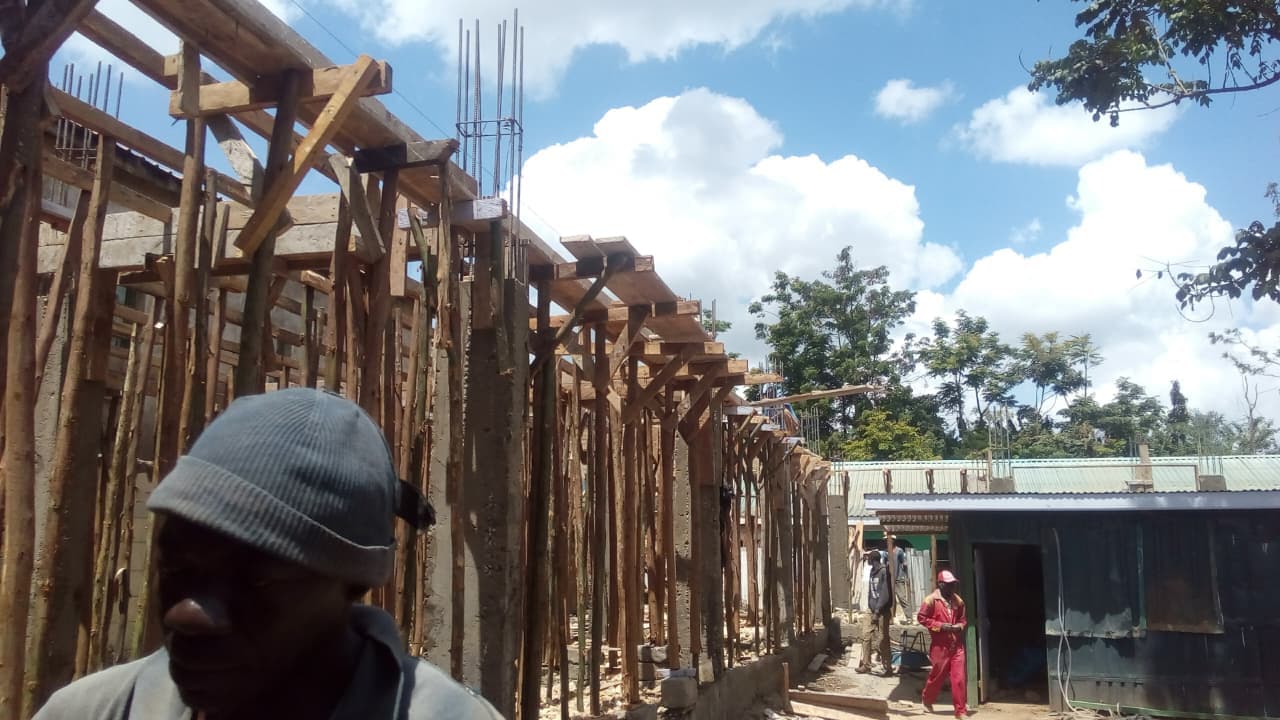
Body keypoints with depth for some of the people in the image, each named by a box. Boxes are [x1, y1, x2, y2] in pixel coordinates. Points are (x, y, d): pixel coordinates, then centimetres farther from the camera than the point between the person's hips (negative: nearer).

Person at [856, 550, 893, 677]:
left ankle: (888, 668, 8)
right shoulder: (873, 571, 11)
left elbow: (885, 594, -19)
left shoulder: (883, 571, -15)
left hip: (882, 611, -8)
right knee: (866, 635, 7)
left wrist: (877, 612, -20)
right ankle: (866, 665, 16)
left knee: (882, 640, -2)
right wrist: (871, 608, 11)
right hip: (873, 610, 8)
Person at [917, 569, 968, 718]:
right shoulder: (931, 600, -10)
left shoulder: (958, 600, 5)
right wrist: (940, 626, -17)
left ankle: (961, 711, 6)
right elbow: (921, 617, -10)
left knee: (959, 678, -1)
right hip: (940, 646, -3)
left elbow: (962, 619, 18)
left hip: (957, 645, 4)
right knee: (937, 676, 12)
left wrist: (959, 626, -5)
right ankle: (926, 699, 37)